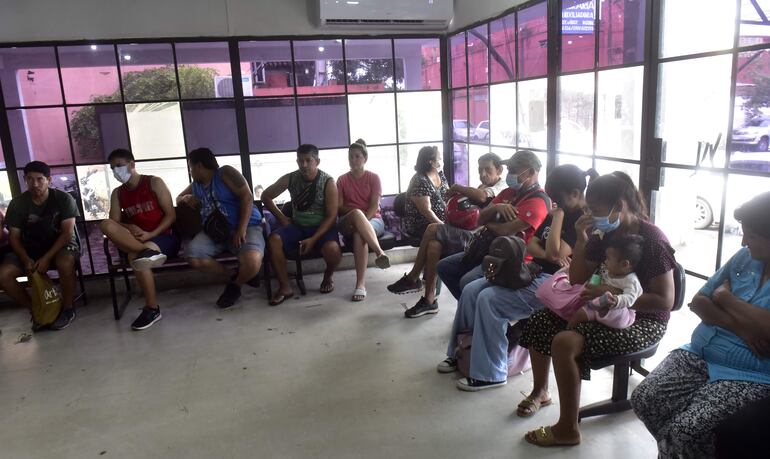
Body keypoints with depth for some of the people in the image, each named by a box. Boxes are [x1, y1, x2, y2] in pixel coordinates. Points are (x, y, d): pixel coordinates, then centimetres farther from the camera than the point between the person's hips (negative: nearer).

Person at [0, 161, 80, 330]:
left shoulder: (63, 199, -10)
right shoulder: (17, 203, -3)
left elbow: (67, 232, -14)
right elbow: (14, 237, -1)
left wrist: (46, 258, -24)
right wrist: (26, 260, -20)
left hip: (61, 245, -3)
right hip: (30, 249, 3)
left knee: (65, 263, -38)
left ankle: (68, 309, -14)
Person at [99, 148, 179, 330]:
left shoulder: (154, 183, 1)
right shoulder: (117, 193, 14)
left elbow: (171, 215, -5)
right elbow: (114, 222, 5)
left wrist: (150, 235, -17)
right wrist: (130, 228, -17)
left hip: (163, 237, -4)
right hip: (134, 240, 5)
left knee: (135, 256, -36)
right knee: (105, 225, -23)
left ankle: (152, 308, -29)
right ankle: (148, 252, -36)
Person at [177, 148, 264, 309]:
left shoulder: (225, 173, -4)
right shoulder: (195, 185, 18)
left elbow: (246, 196, -13)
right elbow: (178, 199, 35)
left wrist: (241, 229, -22)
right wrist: (186, 198, 7)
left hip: (246, 226, -6)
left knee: (252, 261, -36)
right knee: (192, 255, -25)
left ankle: (235, 285, -1)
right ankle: (234, 275, -4)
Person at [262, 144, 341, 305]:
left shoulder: (328, 182, -11)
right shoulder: (290, 178, -3)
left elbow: (331, 216, -13)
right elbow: (266, 196, 10)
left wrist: (313, 239, -23)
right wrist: (282, 218, 1)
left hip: (322, 227, -3)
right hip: (297, 226, 3)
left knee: (331, 248, -35)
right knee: (274, 238, -26)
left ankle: (328, 276, 1)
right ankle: (284, 287, -15)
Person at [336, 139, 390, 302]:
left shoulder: (373, 177, 7)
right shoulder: (342, 180, 12)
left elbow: (374, 206, -5)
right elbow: (339, 207, 4)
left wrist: (361, 220, -22)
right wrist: (355, 214, -16)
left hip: (372, 219, -1)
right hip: (348, 222, 1)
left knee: (359, 234, -39)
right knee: (357, 213, -39)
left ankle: (360, 284, -42)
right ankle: (379, 252, -48)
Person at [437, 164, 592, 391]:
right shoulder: (559, 212, 14)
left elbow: (554, 253, -23)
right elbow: (531, 244, 10)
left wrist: (558, 216, -15)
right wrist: (546, 254, -12)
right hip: (532, 270, 9)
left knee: (489, 300, -23)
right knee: (471, 291, -3)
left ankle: (490, 374, -11)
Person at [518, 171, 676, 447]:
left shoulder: (652, 240, -19)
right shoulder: (604, 233, 1)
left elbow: (665, 301, -22)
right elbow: (576, 280, 4)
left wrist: (609, 293, -29)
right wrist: (581, 241, -10)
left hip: (643, 321, -8)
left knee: (565, 342, -28)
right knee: (538, 322, -1)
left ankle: (567, 430, -12)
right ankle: (540, 391, 21)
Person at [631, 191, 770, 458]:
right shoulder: (745, 257, 8)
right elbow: (698, 302, 6)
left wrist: (725, 297, -9)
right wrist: (738, 327, -11)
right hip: (698, 355, 6)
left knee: (688, 431, -24)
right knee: (644, 400, -9)